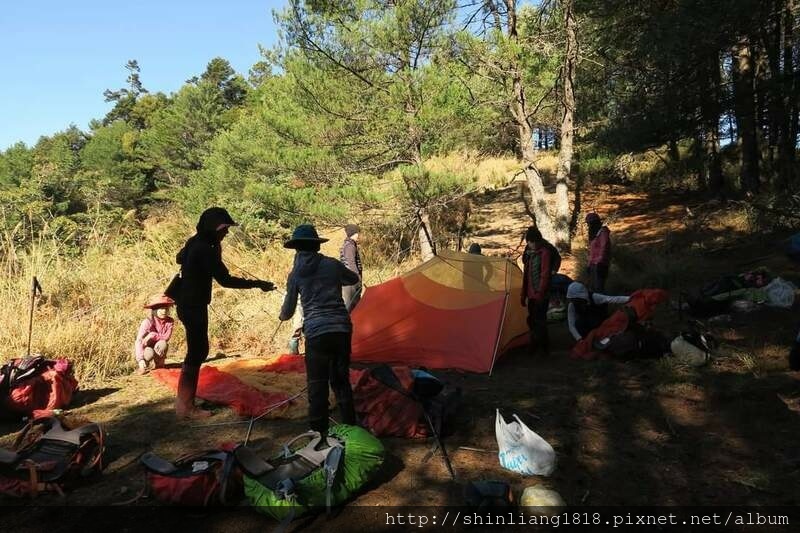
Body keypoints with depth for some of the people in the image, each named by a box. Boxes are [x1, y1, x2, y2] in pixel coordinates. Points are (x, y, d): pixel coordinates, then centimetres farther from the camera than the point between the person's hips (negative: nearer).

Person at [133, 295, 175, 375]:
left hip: (157, 348, 3)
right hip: (145, 348, -3)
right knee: (149, 353, -35)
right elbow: (138, 341, -28)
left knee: (162, 343, -30)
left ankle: (158, 365, -3)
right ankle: (140, 366, -1)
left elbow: (166, 337, -21)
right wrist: (141, 359, -37)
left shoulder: (169, 321, -14)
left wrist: (153, 335, -35)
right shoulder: (147, 322, -24)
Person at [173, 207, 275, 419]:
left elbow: (179, 258, 28)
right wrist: (257, 284, -21)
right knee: (196, 353, -2)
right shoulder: (205, 249, -22)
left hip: (189, 304, 10)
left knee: (198, 351, 16)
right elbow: (225, 280, -25)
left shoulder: (195, 242, 7)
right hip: (193, 307, -10)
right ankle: (185, 406, 7)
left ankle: (184, 400, 25)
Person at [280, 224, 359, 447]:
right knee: (341, 380, 16)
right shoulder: (333, 265, 5)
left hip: (316, 333, -2)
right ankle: (350, 428, 22)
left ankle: (318, 433, 9)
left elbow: (287, 312, 11)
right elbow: (355, 279, 26)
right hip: (342, 329, 2)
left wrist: (282, 316, 34)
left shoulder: (295, 275, 3)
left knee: (317, 385, 6)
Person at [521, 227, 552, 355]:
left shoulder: (544, 252, -9)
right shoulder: (529, 254, 14)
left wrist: (540, 293, -18)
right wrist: (523, 295, 18)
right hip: (531, 295, 8)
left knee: (539, 321, -7)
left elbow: (545, 274, -15)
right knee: (532, 320, 12)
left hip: (541, 295, -8)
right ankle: (543, 347, 24)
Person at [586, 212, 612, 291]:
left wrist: (600, 262, -21)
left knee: (598, 288, -13)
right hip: (593, 264, 10)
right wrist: (590, 264, 19)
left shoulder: (603, 232, -8)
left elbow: (604, 248, -16)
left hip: (600, 264, -10)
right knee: (592, 287, 12)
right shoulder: (594, 233, 20)